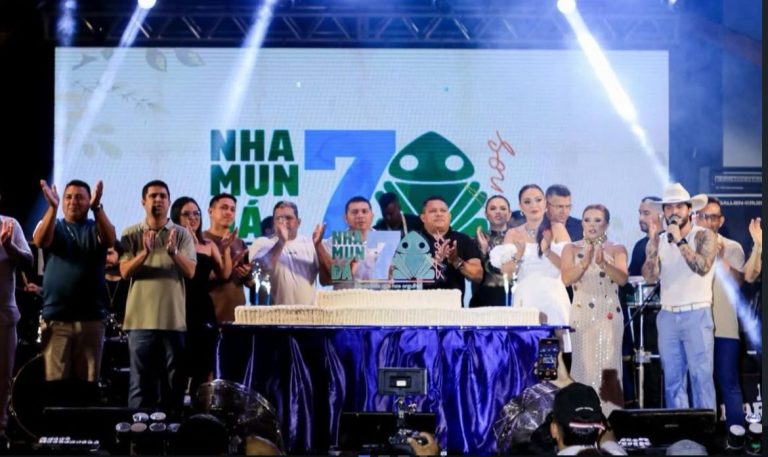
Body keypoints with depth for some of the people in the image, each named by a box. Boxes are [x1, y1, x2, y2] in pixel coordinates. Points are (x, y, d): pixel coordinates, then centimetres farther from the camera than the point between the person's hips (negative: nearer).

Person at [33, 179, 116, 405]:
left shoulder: (96, 229, 9)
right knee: (55, 381, -4)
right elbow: (40, 241, -13)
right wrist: (52, 207, -29)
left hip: (91, 317, 0)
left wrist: (97, 208, -32)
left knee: (88, 382, 1)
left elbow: (110, 240, -14)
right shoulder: (53, 226, 9)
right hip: (56, 316, 0)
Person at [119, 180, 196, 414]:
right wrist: (144, 253, -22)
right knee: (141, 380, -2)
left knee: (174, 381, 4)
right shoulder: (131, 234, 6)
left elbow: (190, 272, -2)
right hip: (141, 319, -1)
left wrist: (173, 252, -21)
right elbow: (125, 271, -4)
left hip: (174, 319, 1)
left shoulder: (181, 234, 7)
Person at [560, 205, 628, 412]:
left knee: (607, 367, -11)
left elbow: (622, 279, -9)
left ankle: (609, 416, -9)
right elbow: (566, 279, -6)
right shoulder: (572, 249, 8)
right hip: (581, 315, 1)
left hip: (609, 315, -1)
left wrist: (603, 263, -26)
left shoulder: (616, 250, 5)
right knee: (584, 366, -1)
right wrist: (585, 263, -22)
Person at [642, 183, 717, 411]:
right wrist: (654, 242, -11)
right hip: (667, 315, 4)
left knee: (701, 375, -7)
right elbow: (650, 276, -2)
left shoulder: (703, 236, -1)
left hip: (697, 314, -4)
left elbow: (703, 267, -17)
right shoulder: (659, 241, 10)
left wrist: (680, 241, -17)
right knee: (672, 379, 5)